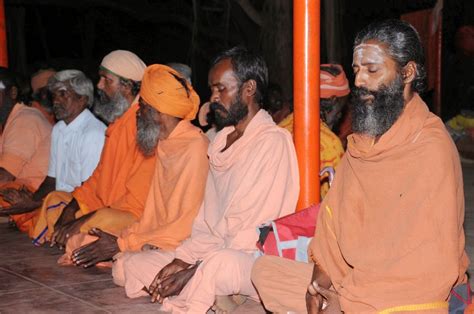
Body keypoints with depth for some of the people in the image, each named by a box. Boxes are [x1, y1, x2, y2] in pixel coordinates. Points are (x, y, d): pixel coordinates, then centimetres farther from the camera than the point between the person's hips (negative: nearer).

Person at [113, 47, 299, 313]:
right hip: (210, 252, 9)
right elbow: (207, 219, 14)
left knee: (219, 264, -42)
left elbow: (254, 233, -19)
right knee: (125, 267, 3)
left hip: (256, 260, -9)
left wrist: (194, 271, -19)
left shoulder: (273, 142, -13)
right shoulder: (221, 141, 17)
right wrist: (183, 259, -2)